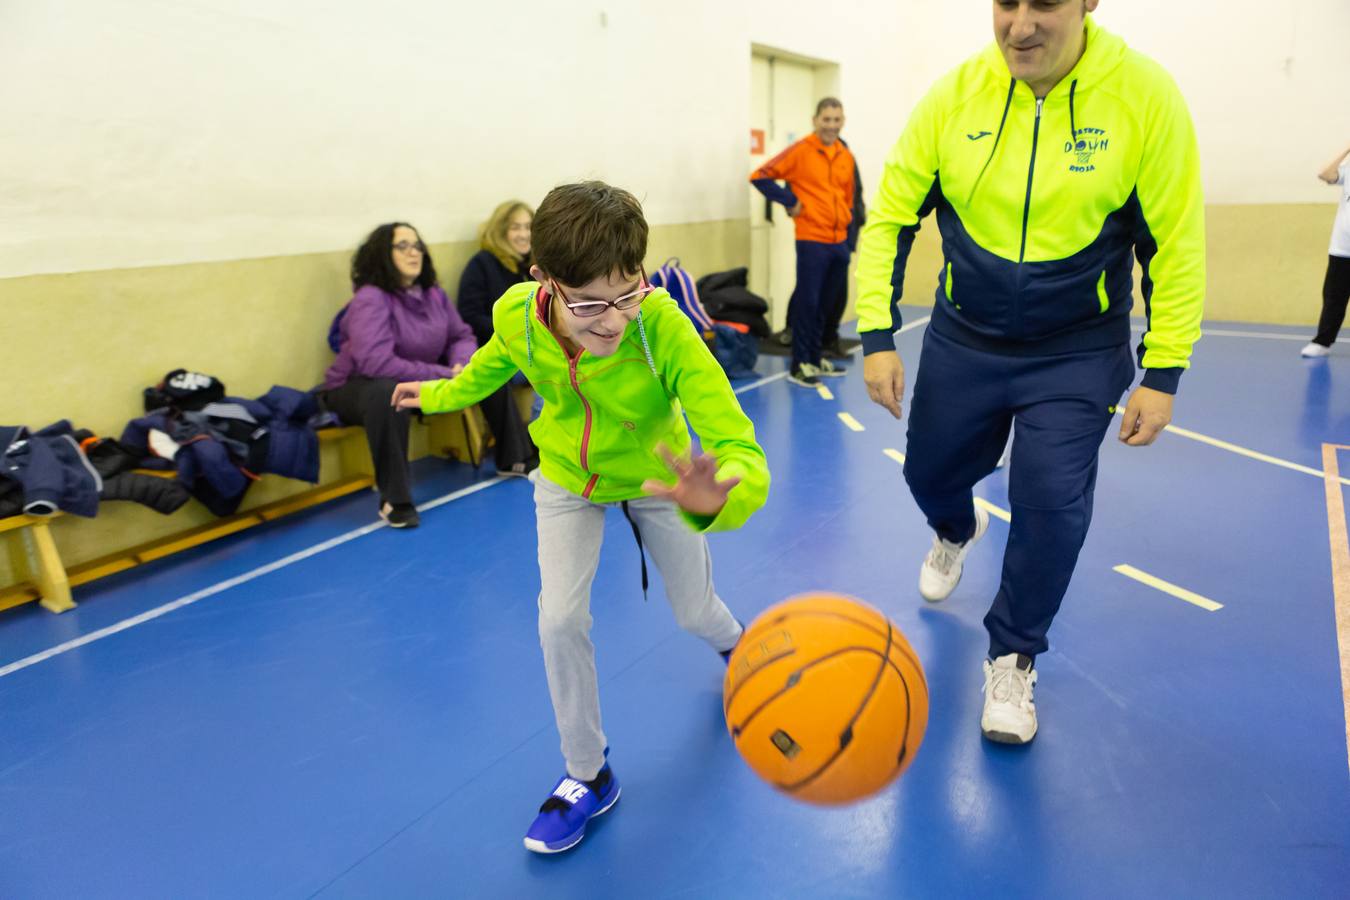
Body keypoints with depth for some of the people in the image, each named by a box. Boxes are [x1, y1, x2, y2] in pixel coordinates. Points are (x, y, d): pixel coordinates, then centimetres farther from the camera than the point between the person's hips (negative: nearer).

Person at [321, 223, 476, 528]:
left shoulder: (433, 294, -1)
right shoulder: (371, 299, -23)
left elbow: (462, 336, 5)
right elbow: (376, 362, -36)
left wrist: (462, 365, -20)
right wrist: (443, 375, -33)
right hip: (356, 389, -7)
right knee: (388, 390, -44)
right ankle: (394, 498, -32)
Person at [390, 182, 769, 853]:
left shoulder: (664, 327, -42)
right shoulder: (516, 315, -30)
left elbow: (738, 448, -49)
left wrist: (717, 495, -72)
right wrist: (442, 395, 15)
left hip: (656, 474, -1)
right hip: (567, 476, 2)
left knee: (694, 612, 13)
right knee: (560, 620, -9)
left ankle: (734, 642, 55)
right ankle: (589, 775, 17)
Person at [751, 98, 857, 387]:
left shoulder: (846, 156, 11)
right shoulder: (800, 151, -7)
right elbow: (760, 176, -10)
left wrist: (845, 221, 16)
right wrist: (790, 201, -11)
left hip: (839, 241, 6)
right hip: (812, 241, -6)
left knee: (825, 303, 13)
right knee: (807, 302, -4)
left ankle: (815, 358, 25)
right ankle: (799, 365, 3)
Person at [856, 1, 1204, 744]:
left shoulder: (1146, 96, -15)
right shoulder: (954, 95, -11)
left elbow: (1175, 245, -9)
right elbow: (888, 218, -6)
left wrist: (1162, 374, -11)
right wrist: (878, 336, -13)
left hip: (1077, 355, -2)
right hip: (962, 340, 2)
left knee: (1052, 507, -8)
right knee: (930, 473, 14)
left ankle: (1012, 660, 19)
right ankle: (957, 534, 55)